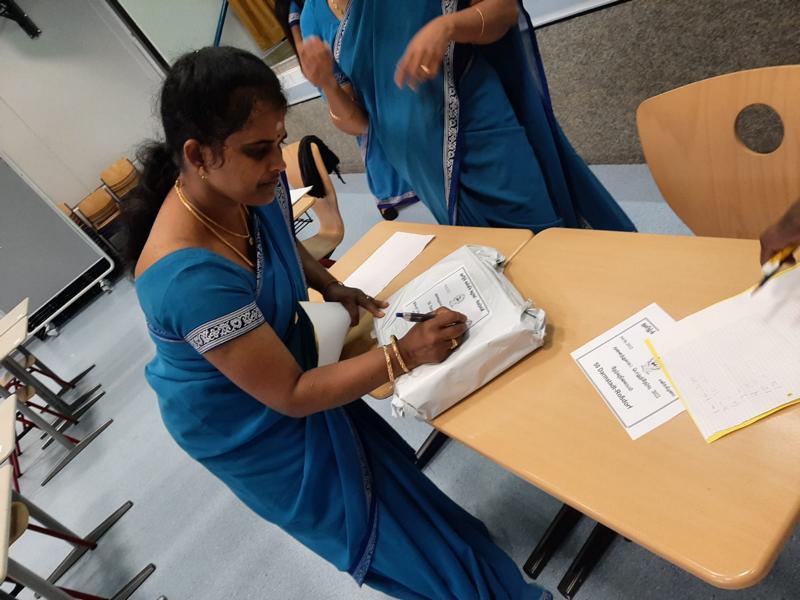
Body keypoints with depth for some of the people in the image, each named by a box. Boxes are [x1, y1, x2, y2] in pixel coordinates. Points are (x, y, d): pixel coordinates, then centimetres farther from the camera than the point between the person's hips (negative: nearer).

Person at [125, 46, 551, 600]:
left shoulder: (255, 187, -17)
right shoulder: (189, 276, -40)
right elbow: (290, 395, -31)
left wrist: (330, 286, -5)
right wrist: (404, 355, -30)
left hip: (288, 360, 7)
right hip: (245, 424, -6)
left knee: (387, 472, 24)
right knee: (378, 530, 12)